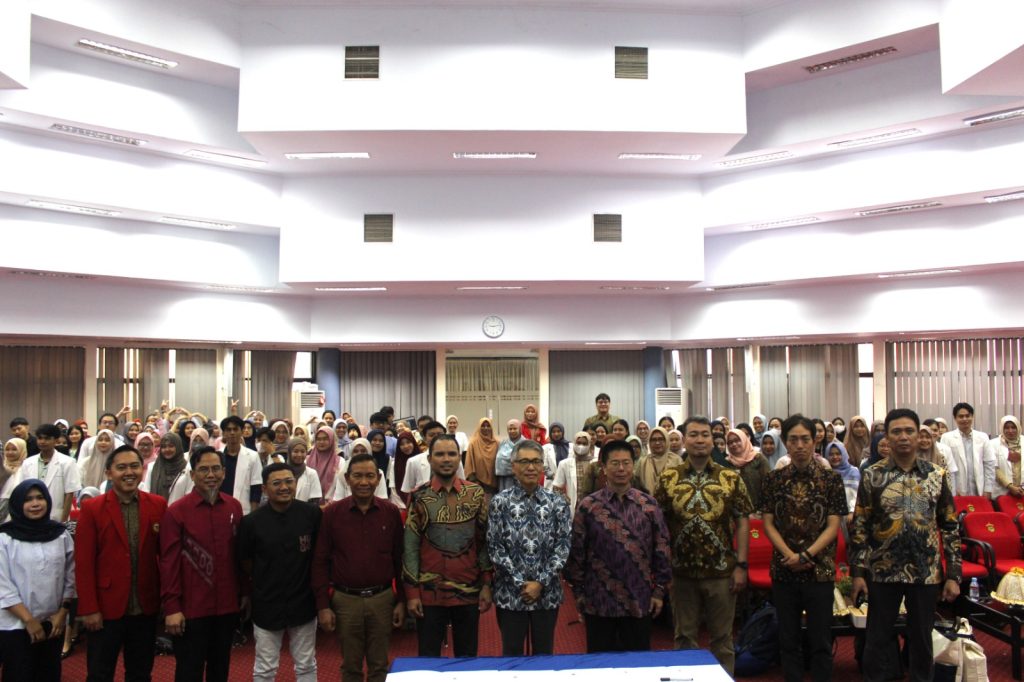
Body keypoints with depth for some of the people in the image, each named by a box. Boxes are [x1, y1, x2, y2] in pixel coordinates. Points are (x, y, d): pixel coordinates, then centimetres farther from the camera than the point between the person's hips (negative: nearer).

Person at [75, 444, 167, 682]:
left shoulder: (158, 505, -1)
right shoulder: (92, 508, -7)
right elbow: (84, 563, -7)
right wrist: (89, 609, -10)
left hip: (146, 607, 2)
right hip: (106, 608, -2)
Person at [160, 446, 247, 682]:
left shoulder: (234, 507, 1)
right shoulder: (176, 511, -11)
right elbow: (169, 562, -10)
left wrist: (245, 591, 11)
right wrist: (171, 607, -11)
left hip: (228, 605, 4)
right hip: (191, 608, -4)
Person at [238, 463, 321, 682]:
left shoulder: (312, 514, -11)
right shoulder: (251, 522, -12)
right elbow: (245, 561, 3)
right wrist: (264, 582, 8)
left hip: (303, 603, 1)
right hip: (267, 605, 0)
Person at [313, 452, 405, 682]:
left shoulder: (391, 512, -2)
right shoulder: (332, 512, -4)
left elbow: (400, 559, 4)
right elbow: (320, 561, -1)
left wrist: (401, 600, 3)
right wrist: (323, 605, -4)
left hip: (382, 599, 1)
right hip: (345, 600, 0)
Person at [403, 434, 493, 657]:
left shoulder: (476, 494, 0)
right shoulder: (419, 497, -3)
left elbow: (485, 542, 3)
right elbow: (410, 547, -2)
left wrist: (487, 584, 0)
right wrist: (412, 593, -6)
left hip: (470, 592, 1)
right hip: (430, 594, -1)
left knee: (467, 658, 13)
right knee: (428, 659, 10)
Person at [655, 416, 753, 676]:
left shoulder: (731, 478, -1)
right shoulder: (668, 478, -1)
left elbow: (742, 522, 0)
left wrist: (741, 565, -6)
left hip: (722, 571, 0)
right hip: (681, 571, 1)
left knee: (722, 637, 11)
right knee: (684, 636, 13)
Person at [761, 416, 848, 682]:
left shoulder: (831, 479, -2)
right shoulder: (773, 479, 2)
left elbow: (832, 526, -5)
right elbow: (768, 524, 1)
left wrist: (805, 555, -15)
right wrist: (790, 555, -12)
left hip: (820, 569, -1)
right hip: (783, 569, 2)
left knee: (820, 639, 6)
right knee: (788, 639, 10)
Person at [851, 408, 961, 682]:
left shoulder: (936, 475, 1)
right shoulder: (873, 475, -3)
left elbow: (950, 527, 4)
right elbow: (859, 526, -2)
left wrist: (953, 574, 1)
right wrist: (858, 572, -6)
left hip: (927, 573, 1)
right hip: (883, 572, -1)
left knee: (922, 639, 14)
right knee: (877, 639, 7)